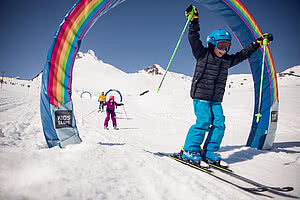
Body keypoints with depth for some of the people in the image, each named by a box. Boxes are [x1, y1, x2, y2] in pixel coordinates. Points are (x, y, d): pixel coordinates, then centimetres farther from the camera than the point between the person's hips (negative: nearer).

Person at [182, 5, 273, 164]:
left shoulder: (227, 60, 14)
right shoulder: (203, 54, -1)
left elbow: (243, 54, 23)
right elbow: (194, 39, -11)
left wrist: (258, 43, 22)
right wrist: (194, 21, -21)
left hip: (216, 99, 6)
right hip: (200, 95, -6)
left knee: (219, 124, -2)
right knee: (203, 121, -16)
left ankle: (209, 151, 9)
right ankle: (189, 150, -5)